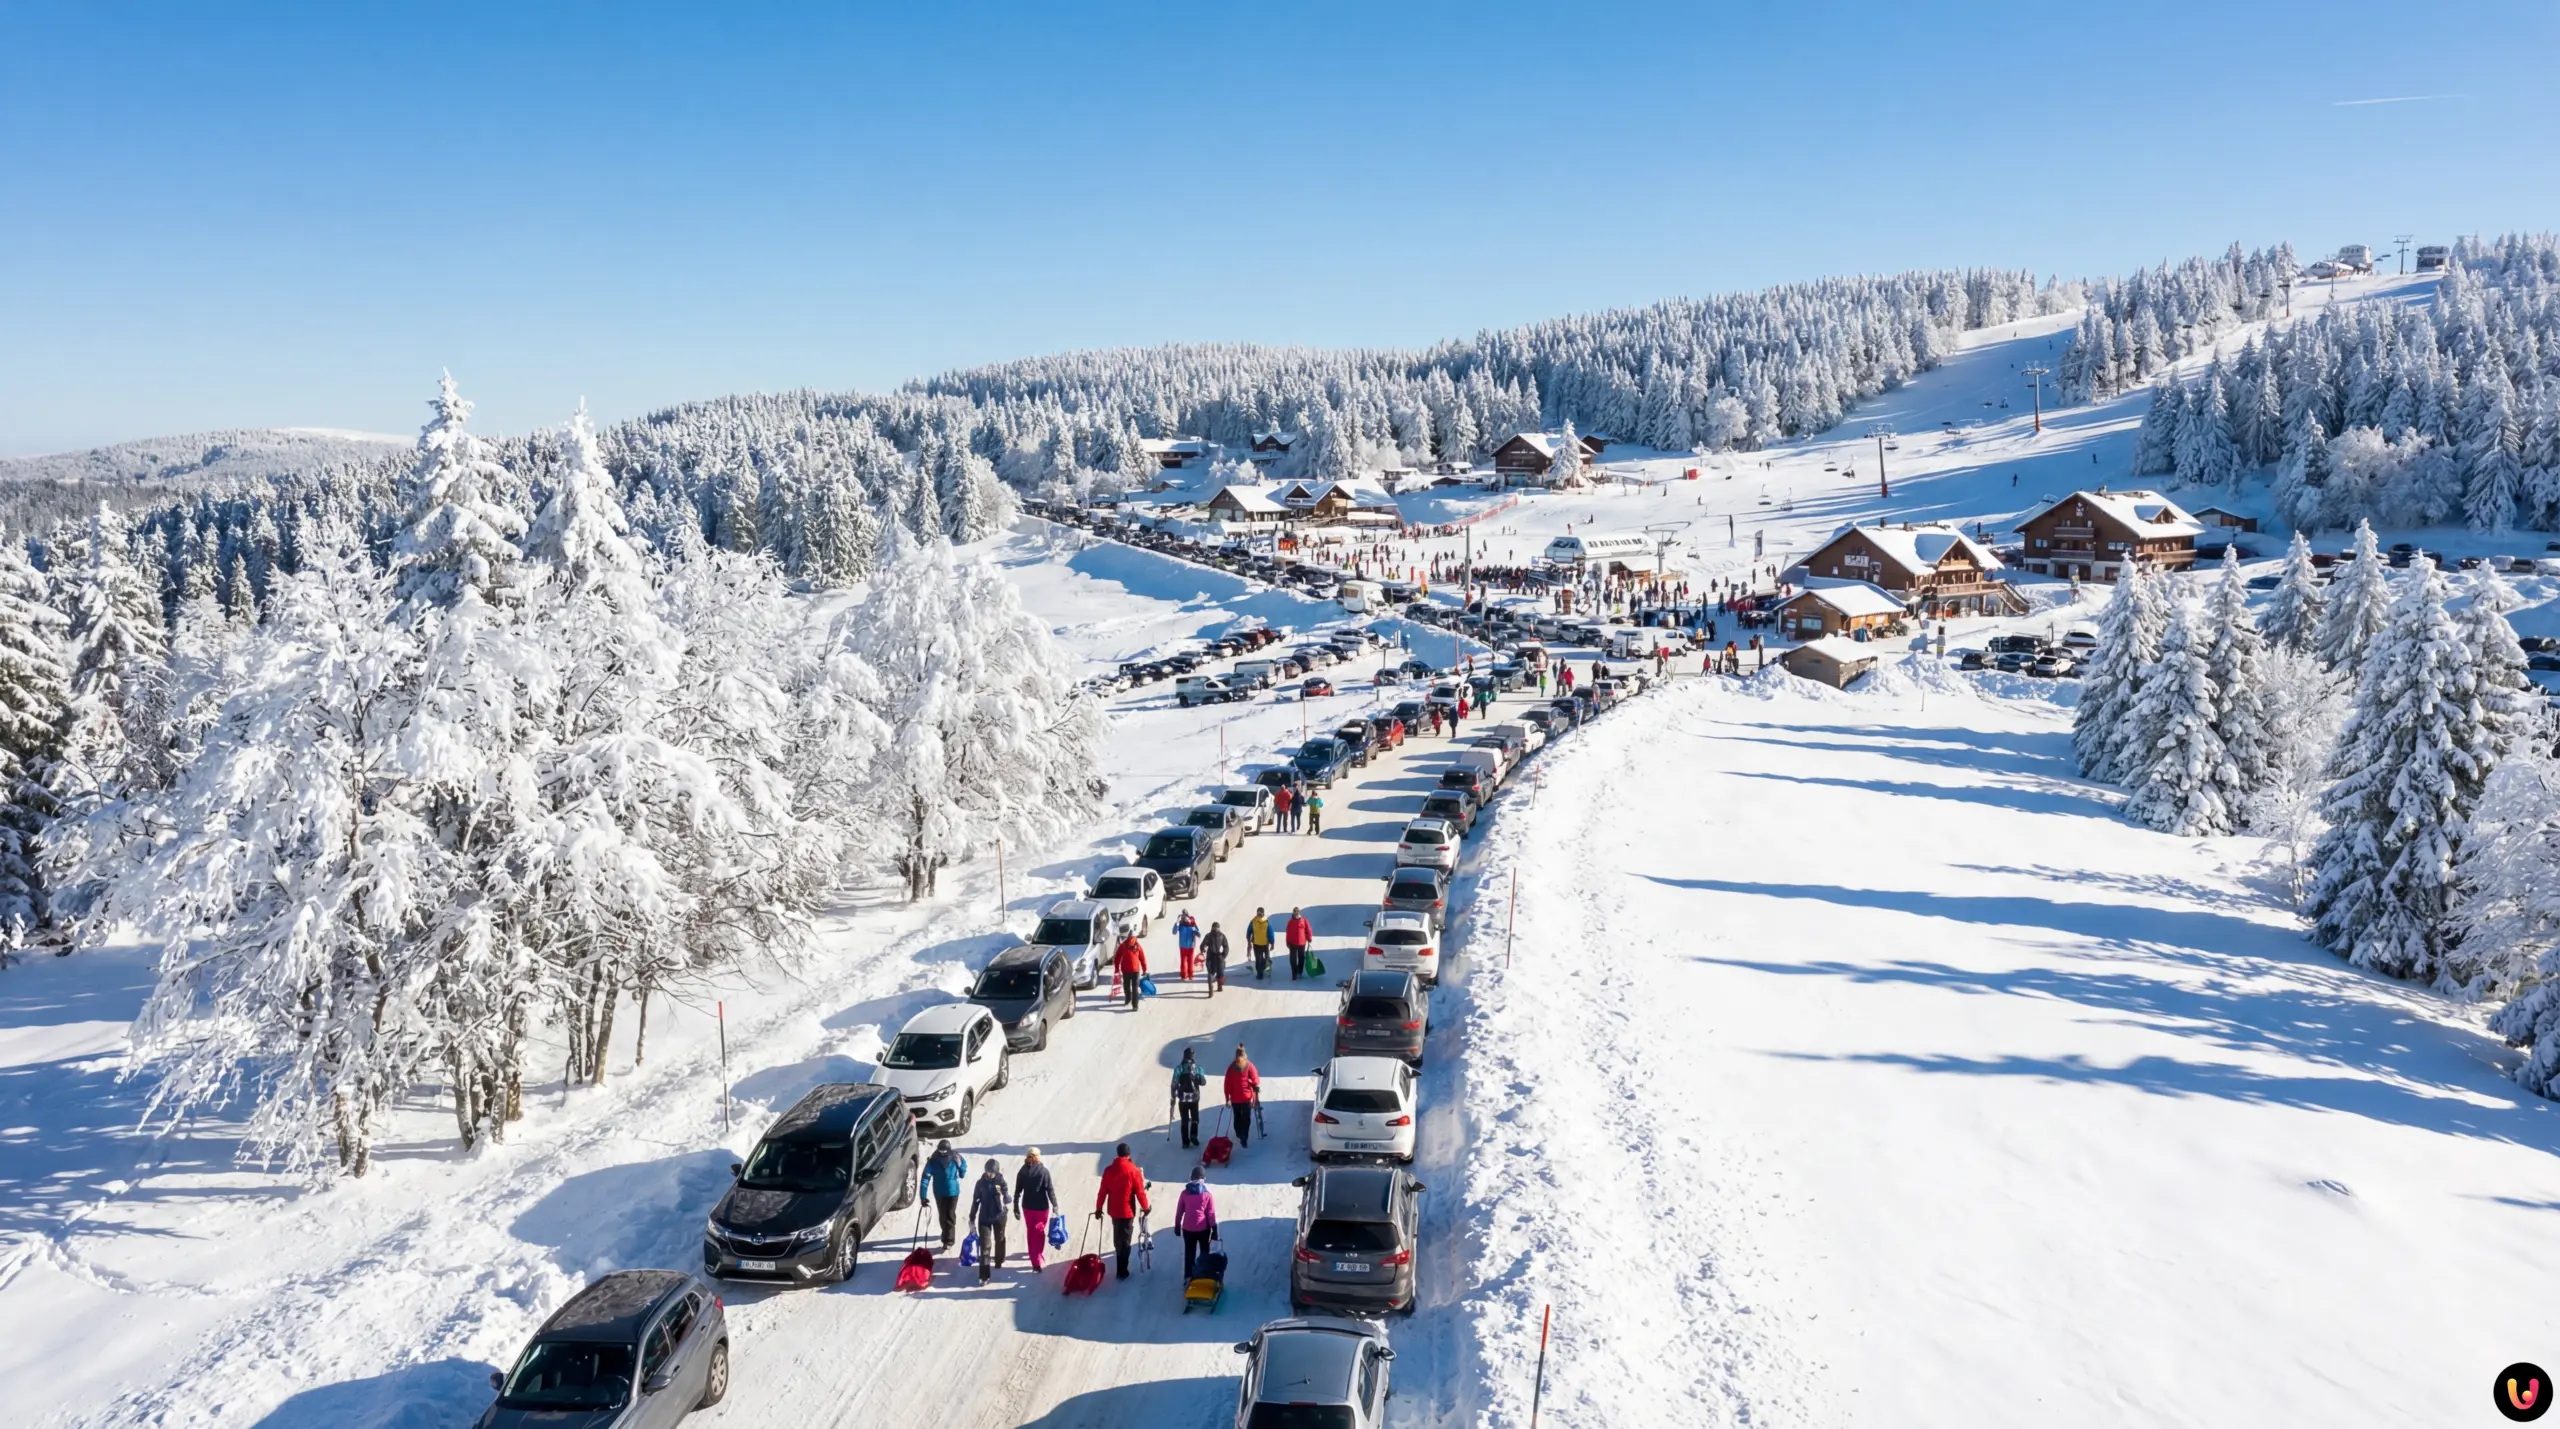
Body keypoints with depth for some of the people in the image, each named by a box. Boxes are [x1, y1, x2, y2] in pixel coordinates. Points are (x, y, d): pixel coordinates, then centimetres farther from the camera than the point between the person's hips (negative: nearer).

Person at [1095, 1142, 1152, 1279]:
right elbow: (1140, 1192, -12)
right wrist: (1145, 1207, 2)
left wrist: (1099, 1208, 11)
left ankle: (1121, 1263, 41)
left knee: (1118, 1237, 23)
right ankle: (1122, 1271, 5)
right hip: (1127, 1210, -4)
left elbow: (1103, 1191, 0)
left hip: (1114, 1210, 4)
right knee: (1125, 1239, 4)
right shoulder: (1133, 1170, -15)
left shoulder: (1108, 1170, -4)